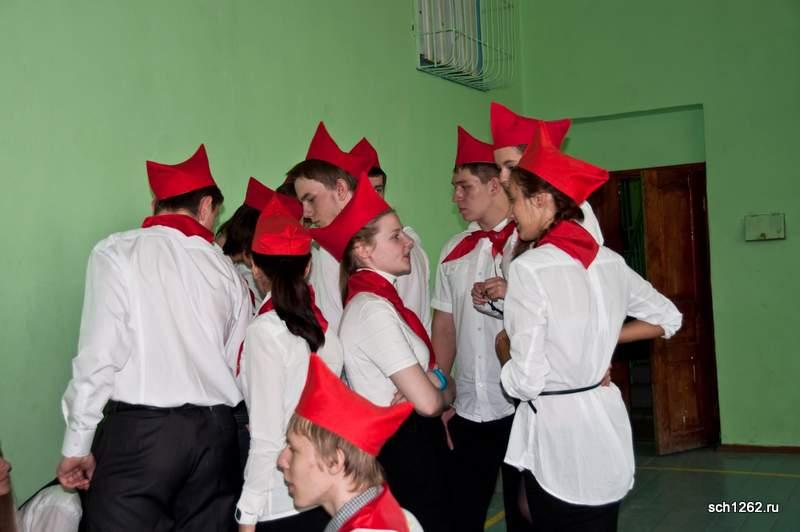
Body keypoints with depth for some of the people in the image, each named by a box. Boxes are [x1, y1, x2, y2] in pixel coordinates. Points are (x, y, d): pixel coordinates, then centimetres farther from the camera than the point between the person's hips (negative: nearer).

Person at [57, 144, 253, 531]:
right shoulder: (227, 270, 10)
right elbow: (239, 364, 8)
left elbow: (99, 357, -8)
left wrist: (76, 444, -2)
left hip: (139, 428, -4)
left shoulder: (117, 253, -2)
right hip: (216, 430, 4)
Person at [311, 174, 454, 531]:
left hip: (401, 443, 9)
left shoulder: (379, 300, 7)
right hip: (402, 450, -9)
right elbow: (427, 401, -22)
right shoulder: (374, 308, -21)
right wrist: (448, 392, -1)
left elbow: (418, 378, 12)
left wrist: (435, 382, -9)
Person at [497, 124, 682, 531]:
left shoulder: (529, 268, -17)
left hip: (557, 430, -6)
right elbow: (667, 318, 18)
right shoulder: (608, 260, 3)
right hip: (606, 425, 7)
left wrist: (502, 345, 1)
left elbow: (525, 382, -19)